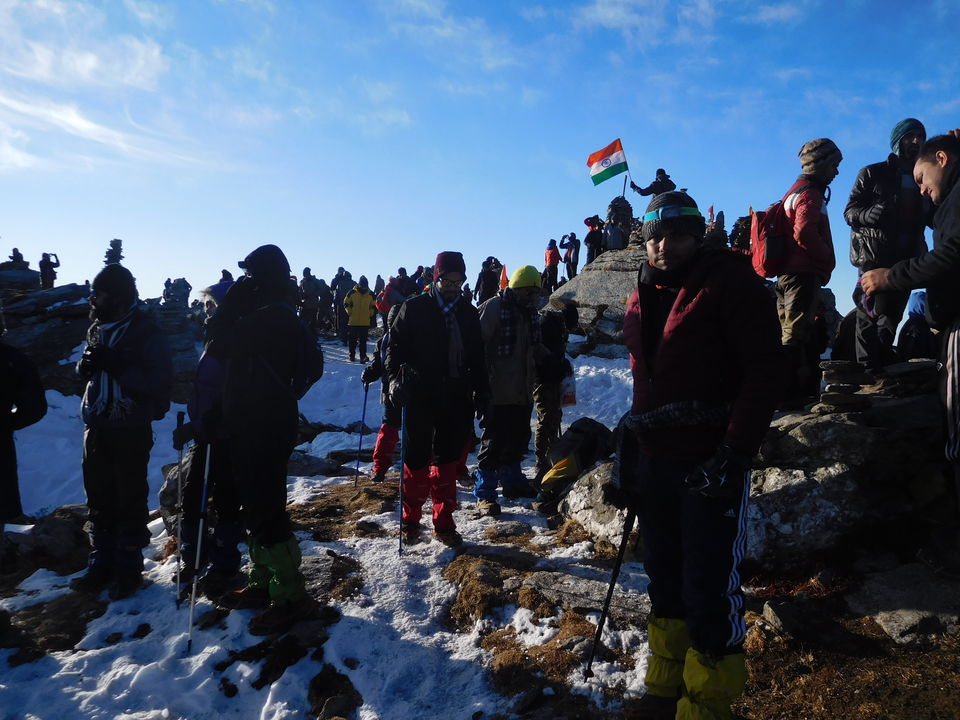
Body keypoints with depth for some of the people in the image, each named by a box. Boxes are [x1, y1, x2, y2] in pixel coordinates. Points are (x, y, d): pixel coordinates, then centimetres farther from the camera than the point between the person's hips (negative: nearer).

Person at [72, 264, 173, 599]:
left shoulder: (148, 333, -13)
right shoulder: (98, 329, 10)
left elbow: (159, 383, -20)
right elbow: (87, 370, 19)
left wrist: (116, 365, -26)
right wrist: (86, 365, -5)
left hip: (131, 431, -7)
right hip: (97, 428, 7)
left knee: (130, 500, 3)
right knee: (99, 498, 14)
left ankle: (128, 568, 16)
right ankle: (102, 564, 28)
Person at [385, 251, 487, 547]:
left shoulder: (468, 313, 11)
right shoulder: (414, 308, 0)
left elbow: (476, 357, 16)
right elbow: (395, 346, -1)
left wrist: (480, 390, 11)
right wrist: (395, 379, -14)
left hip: (455, 400, 3)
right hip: (420, 397, -3)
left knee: (448, 461, 9)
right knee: (417, 460, 4)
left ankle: (444, 523, 18)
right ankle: (410, 521, 18)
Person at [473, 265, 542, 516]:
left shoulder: (529, 311, 14)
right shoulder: (493, 308, -12)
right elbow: (478, 345, -17)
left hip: (523, 391, 8)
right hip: (499, 392, -8)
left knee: (519, 438, 17)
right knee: (494, 441, -3)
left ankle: (512, 480, 35)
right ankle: (484, 493, 7)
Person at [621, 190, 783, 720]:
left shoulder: (730, 283, -8)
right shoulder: (642, 297, 11)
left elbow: (765, 369, -13)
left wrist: (734, 452, -20)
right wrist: (632, 442, 14)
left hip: (713, 464, -6)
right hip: (655, 460, 7)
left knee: (710, 590, -4)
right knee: (664, 578, 16)